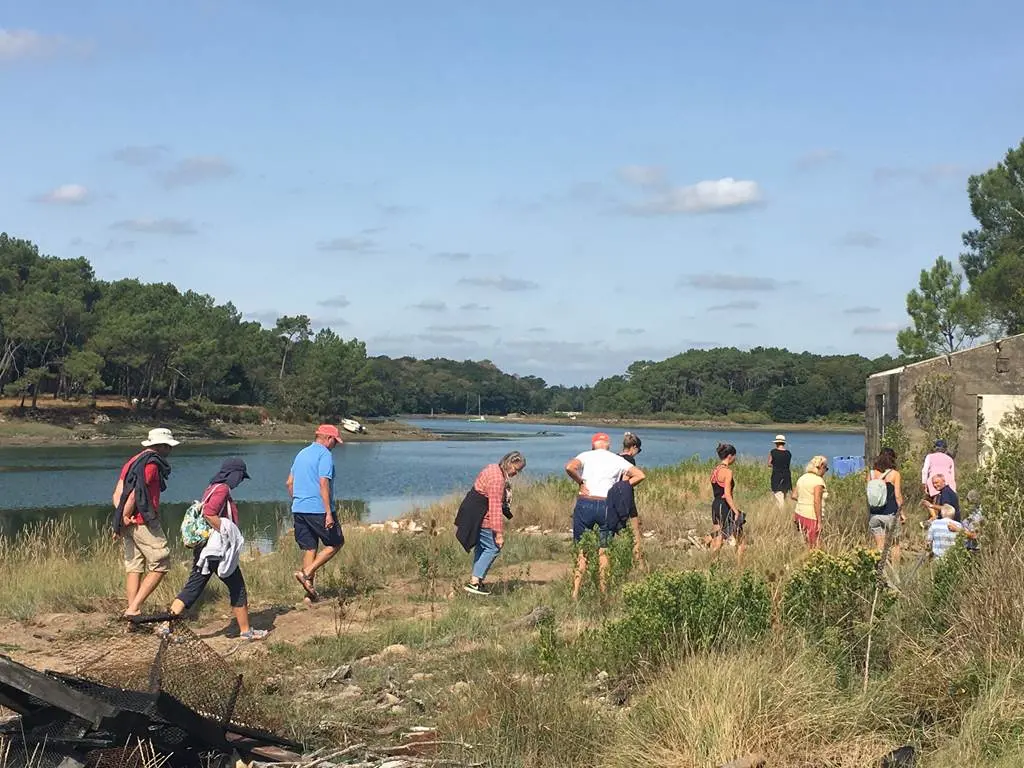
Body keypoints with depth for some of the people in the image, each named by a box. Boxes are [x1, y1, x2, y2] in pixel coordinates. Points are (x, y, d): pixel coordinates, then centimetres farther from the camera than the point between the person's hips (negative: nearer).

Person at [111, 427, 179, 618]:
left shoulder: (132, 462, 18)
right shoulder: (152, 464, -10)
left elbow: (117, 495, 11)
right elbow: (135, 493, -18)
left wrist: (122, 516, -2)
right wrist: (125, 516, -7)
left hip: (130, 524, 9)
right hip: (145, 523, -9)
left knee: (134, 568, 10)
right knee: (160, 566, -2)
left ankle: (132, 608, 9)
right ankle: (134, 608, -8)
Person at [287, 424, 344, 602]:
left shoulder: (302, 454, 17)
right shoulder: (324, 454, -9)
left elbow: (290, 482, 20)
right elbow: (323, 484, -18)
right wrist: (329, 513, -20)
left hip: (298, 509, 8)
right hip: (318, 509, -8)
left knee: (309, 548, 10)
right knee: (336, 543, 6)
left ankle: (310, 593, 8)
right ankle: (307, 573, -7)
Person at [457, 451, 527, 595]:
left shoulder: (493, 469, 10)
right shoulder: (497, 480, -23)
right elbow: (495, 508, -26)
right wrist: (499, 533, -25)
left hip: (472, 512, 11)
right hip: (479, 517, -11)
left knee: (482, 547, 16)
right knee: (493, 548, -7)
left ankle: (476, 581, 19)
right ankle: (474, 582, -10)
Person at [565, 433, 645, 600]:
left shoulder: (586, 455, 7)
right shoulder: (617, 460, 11)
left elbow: (569, 467, -14)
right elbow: (640, 475, 3)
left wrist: (580, 482, 0)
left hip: (584, 504, -1)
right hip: (607, 505, 1)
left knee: (581, 550, 6)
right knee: (603, 551, 10)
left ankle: (575, 593, 1)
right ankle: (603, 592, 10)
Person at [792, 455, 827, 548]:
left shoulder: (802, 478, 11)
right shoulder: (818, 480, -12)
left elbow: (794, 496, 12)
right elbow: (817, 502, -18)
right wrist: (819, 521, -17)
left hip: (799, 514, 7)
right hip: (812, 517, -7)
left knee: (806, 544, 11)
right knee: (813, 546, -2)